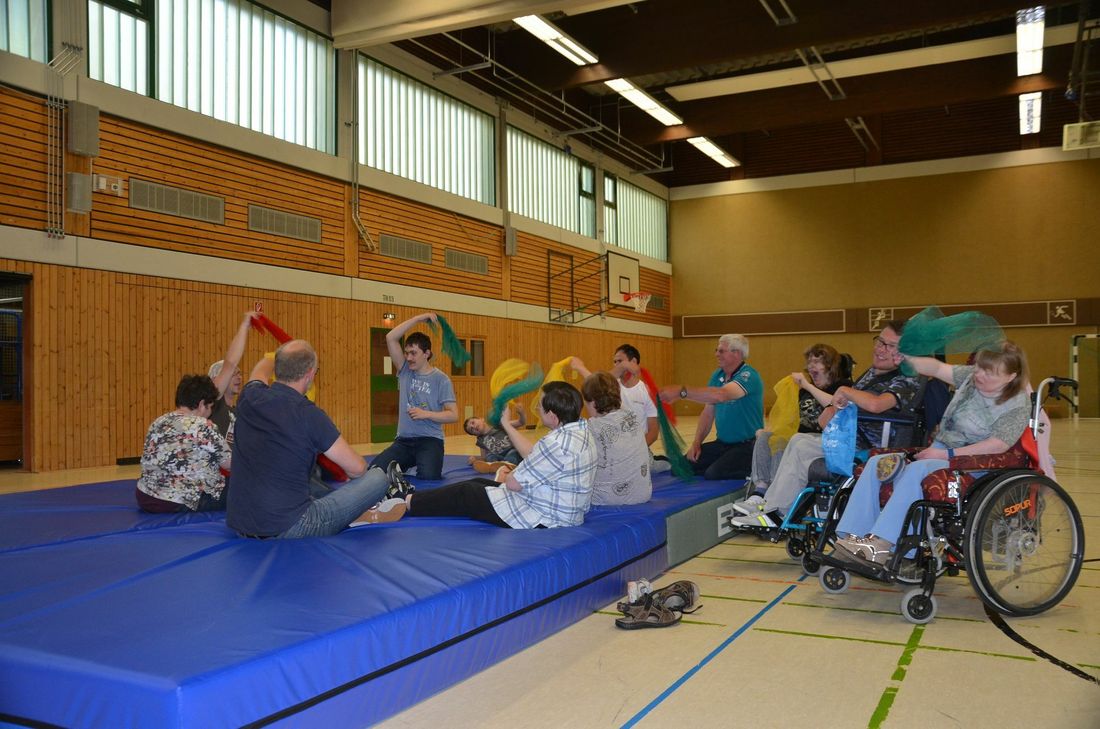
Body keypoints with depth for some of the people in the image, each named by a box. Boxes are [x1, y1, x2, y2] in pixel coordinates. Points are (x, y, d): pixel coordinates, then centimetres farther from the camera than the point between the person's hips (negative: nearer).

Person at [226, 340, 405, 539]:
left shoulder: (250, 396, -2)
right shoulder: (309, 415, -18)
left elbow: (262, 367, 27)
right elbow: (357, 468, -9)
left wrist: (279, 357, 49)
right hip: (288, 529, -7)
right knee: (378, 477, 2)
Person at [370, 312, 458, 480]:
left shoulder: (441, 380, -4)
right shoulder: (405, 371, 7)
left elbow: (453, 415, -6)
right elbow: (390, 338, -3)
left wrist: (426, 414, -17)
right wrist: (418, 318, -7)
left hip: (430, 439, -3)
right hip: (404, 439, 3)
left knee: (428, 476, -30)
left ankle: (420, 464, 7)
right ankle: (409, 465, 11)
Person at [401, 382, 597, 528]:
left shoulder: (557, 443, -29)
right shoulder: (580, 430, 2)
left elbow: (514, 483, -19)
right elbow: (532, 455, 13)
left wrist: (504, 477, 4)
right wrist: (507, 425, 19)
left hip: (541, 520, -9)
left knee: (465, 494, 5)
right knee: (479, 484, 18)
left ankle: (406, 502, 24)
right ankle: (412, 495, 31)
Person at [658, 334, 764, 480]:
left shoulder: (748, 376, -17)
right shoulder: (717, 375, 9)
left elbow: (720, 395, -36)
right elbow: (708, 413, 11)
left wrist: (682, 391, -40)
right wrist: (696, 443, 0)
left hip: (747, 445, -7)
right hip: (722, 443, 7)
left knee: (713, 474, -27)